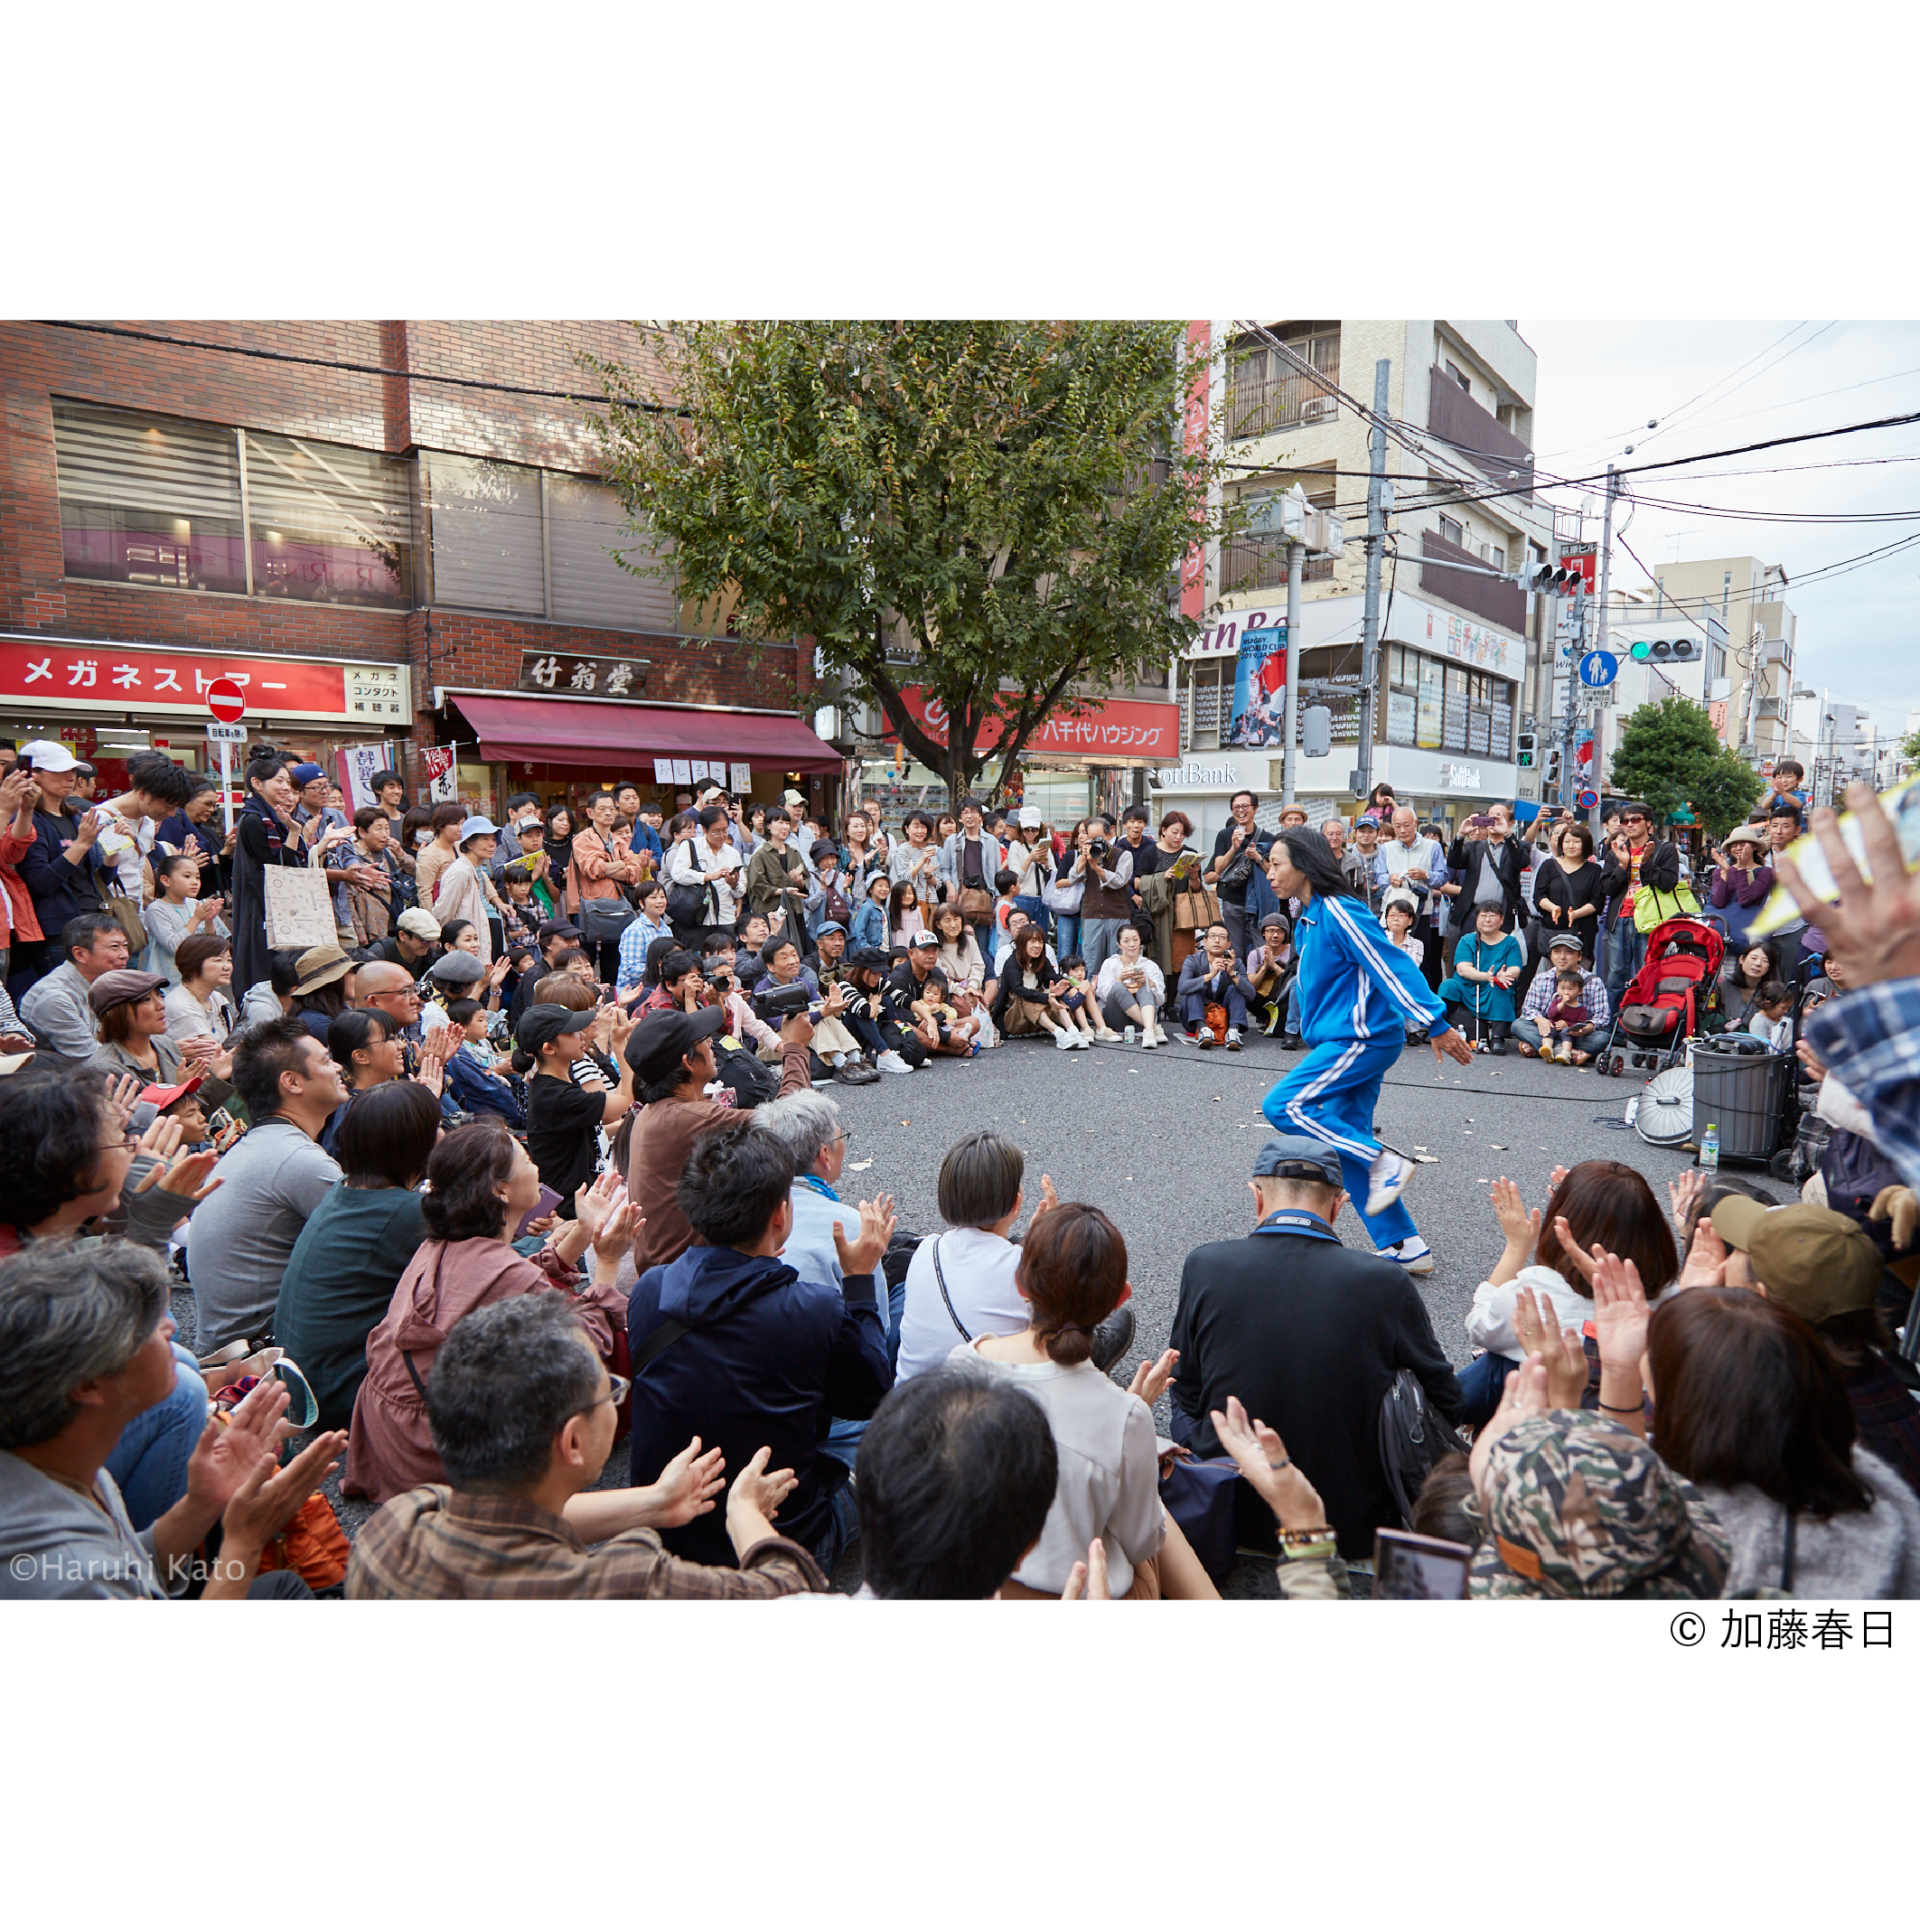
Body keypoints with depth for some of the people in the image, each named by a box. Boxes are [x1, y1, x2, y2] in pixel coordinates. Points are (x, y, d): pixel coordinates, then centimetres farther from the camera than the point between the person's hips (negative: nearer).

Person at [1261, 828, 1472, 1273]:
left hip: (1362, 1039, -10)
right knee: (1347, 1144, 8)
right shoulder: (1307, 921, 15)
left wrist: (1437, 1025, -19)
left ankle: (1385, 1164, -7)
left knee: (1282, 1106, -14)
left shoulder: (1337, 911, -16)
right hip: (1344, 1040, 10)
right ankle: (1406, 1249, 14)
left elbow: (1392, 966, -18)